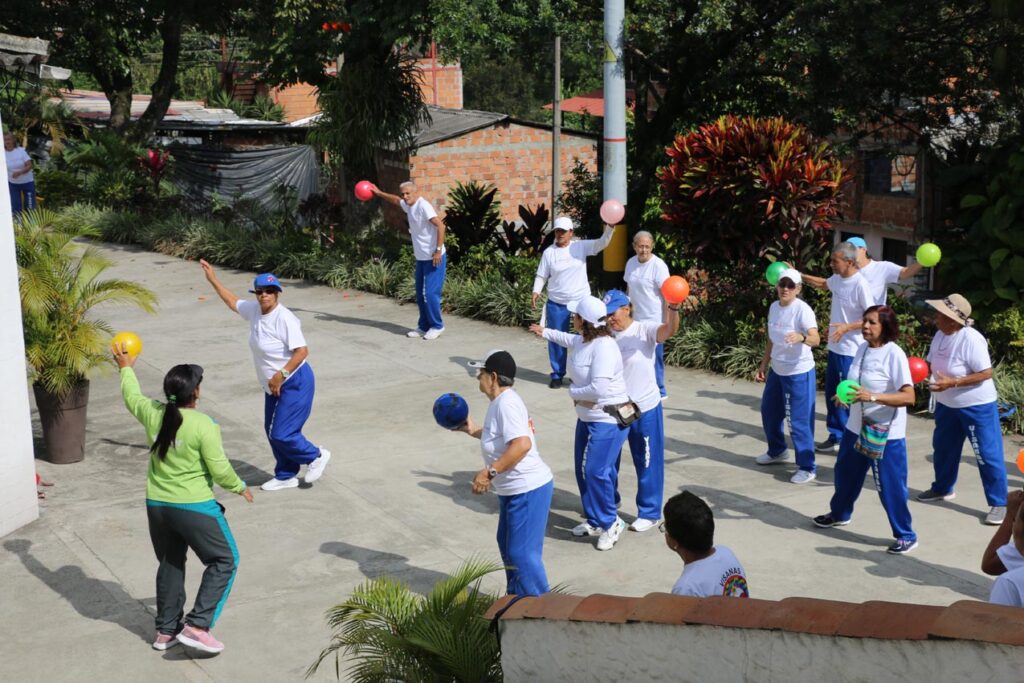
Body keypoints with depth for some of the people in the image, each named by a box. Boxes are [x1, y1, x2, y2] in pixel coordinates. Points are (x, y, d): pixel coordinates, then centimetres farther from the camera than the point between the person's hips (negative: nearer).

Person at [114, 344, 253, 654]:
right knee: (225, 561, 6)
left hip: (156, 505, 7)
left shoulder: (152, 414, -2)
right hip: (194, 507, -7)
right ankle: (197, 626, -3)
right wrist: (239, 487, 3)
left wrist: (126, 368, 38)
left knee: (170, 564, 22)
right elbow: (219, 469, -16)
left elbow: (132, 396, 20)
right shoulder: (203, 425, -19)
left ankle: (166, 630, 30)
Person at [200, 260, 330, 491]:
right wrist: (213, 280, 24)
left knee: (281, 434, -8)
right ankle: (285, 476, 30)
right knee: (272, 431, 15)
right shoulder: (255, 310, 3)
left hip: (294, 383, -9)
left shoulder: (284, 318, -22)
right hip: (274, 385, 9)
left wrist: (281, 375, -27)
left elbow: (302, 351, -27)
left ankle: (316, 456, 16)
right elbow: (233, 302, 23)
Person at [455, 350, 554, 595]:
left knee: (522, 553, -5)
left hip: (528, 490, -11)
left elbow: (522, 444, -35)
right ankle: (517, 598, 38)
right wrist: (474, 430, 22)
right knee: (507, 546, 22)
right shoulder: (500, 402, 10)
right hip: (513, 490, 11)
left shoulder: (506, 403, -22)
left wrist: (489, 472, -35)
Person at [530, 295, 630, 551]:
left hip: (608, 419, -10)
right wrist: (545, 332, 46)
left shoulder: (604, 347, -26)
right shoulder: (583, 341, 4)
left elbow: (598, 388, -32)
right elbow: (570, 340, 31)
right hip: (588, 416, 10)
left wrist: (573, 391, -14)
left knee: (596, 472, -14)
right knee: (584, 470, 13)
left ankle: (610, 522, 2)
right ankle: (595, 520, 26)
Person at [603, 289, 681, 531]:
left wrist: (674, 308, -51)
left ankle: (649, 513, 24)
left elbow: (670, 330, -33)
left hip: (644, 410, -5)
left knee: (647, 463, 8)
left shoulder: (645, 330, -15)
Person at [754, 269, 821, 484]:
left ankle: (807, 468, 5)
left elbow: (816, 339, -33)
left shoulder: (802, 309, -19)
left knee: (799, 421, -6)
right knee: (769, 411, 21)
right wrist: (763, 366, 18)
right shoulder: (774, 307, 4)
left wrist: (801, 337, -54)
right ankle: (777, 451, 43)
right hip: (777, 371, 8)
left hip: (799, 373, -8)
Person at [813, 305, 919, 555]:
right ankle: (839, 514, 47)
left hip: (885, 435, -8)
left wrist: (873, 396, -34)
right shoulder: (863, 348, 4)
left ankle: (906, 536, 14)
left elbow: (909, 396, -26)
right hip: (856, 428, 8)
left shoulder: (894, 354, -19)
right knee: (845, 473, 24)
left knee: (890, 486, -2)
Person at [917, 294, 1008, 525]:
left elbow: (986, 373, -26)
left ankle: (999, 504, 8)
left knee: (988, 455, -2)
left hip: (976, 406, -8)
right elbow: (932, 363, 11)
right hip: (947, 404, 8)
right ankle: (942, 489, 42)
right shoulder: (940, 335, -2)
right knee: (942, 447, 21)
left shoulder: (971, 339, -26)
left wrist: (952, 382, -31)